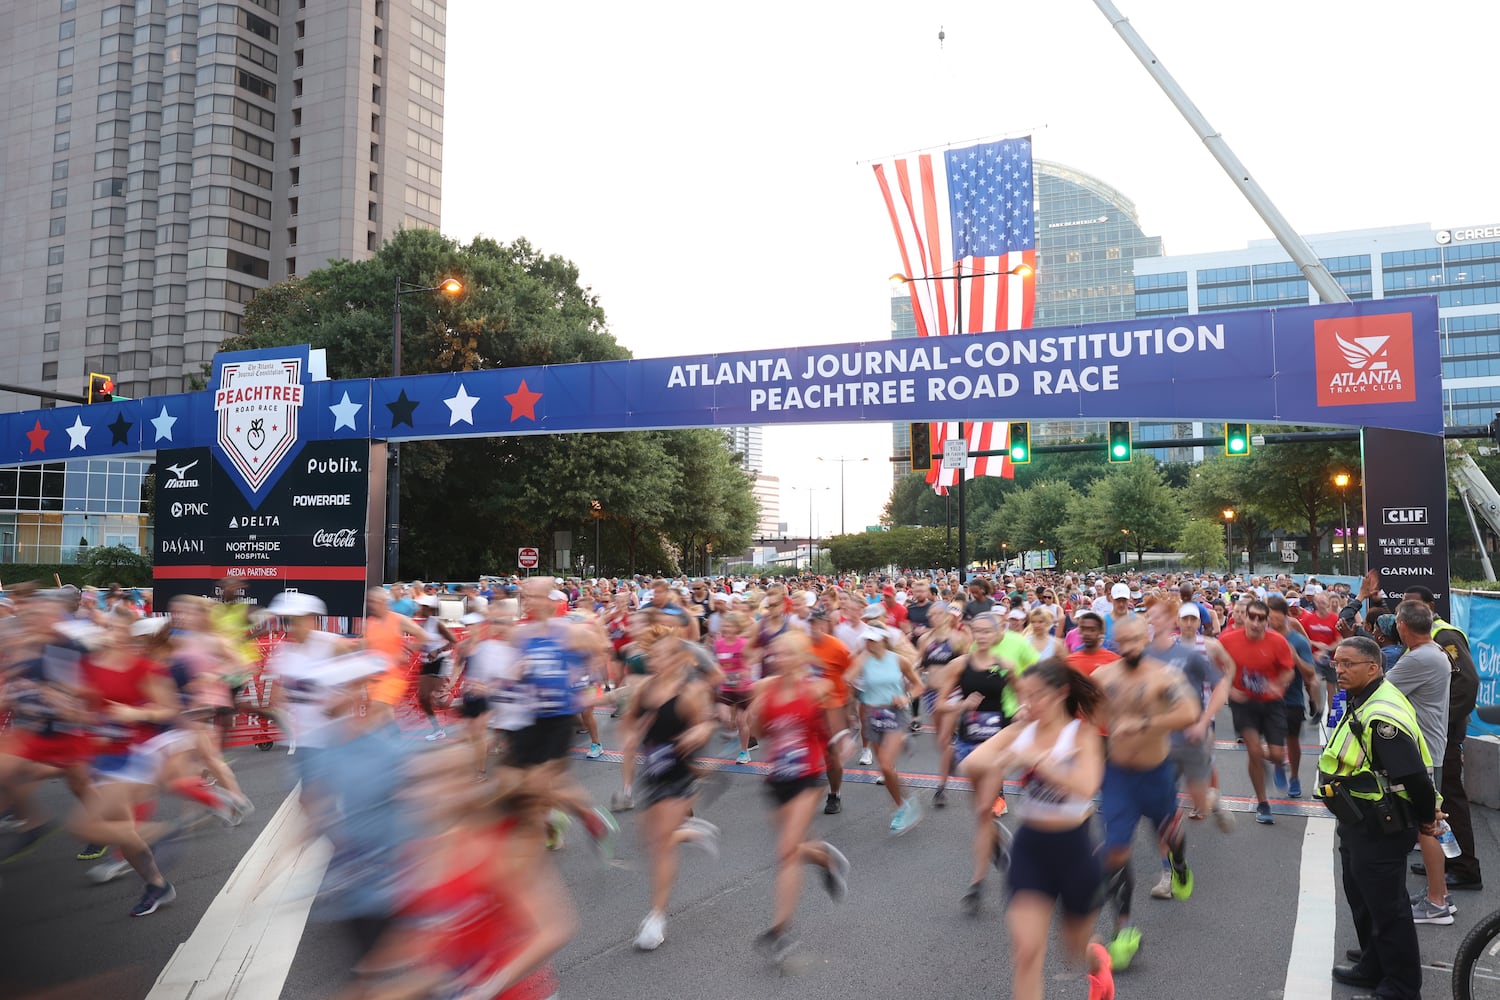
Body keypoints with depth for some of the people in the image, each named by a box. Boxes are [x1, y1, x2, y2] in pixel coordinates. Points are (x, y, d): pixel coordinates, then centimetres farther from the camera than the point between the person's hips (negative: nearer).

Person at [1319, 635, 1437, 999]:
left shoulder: (1382, 717, -29)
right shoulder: (1363, 703, 7)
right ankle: (1373, 966, 42)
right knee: (1362, 899, 25)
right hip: (1359, 825, 11)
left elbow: (1414, 775, -28)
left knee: (1386, 908, 4)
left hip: (1380, 831, -11)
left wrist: (1427, 818, -12)